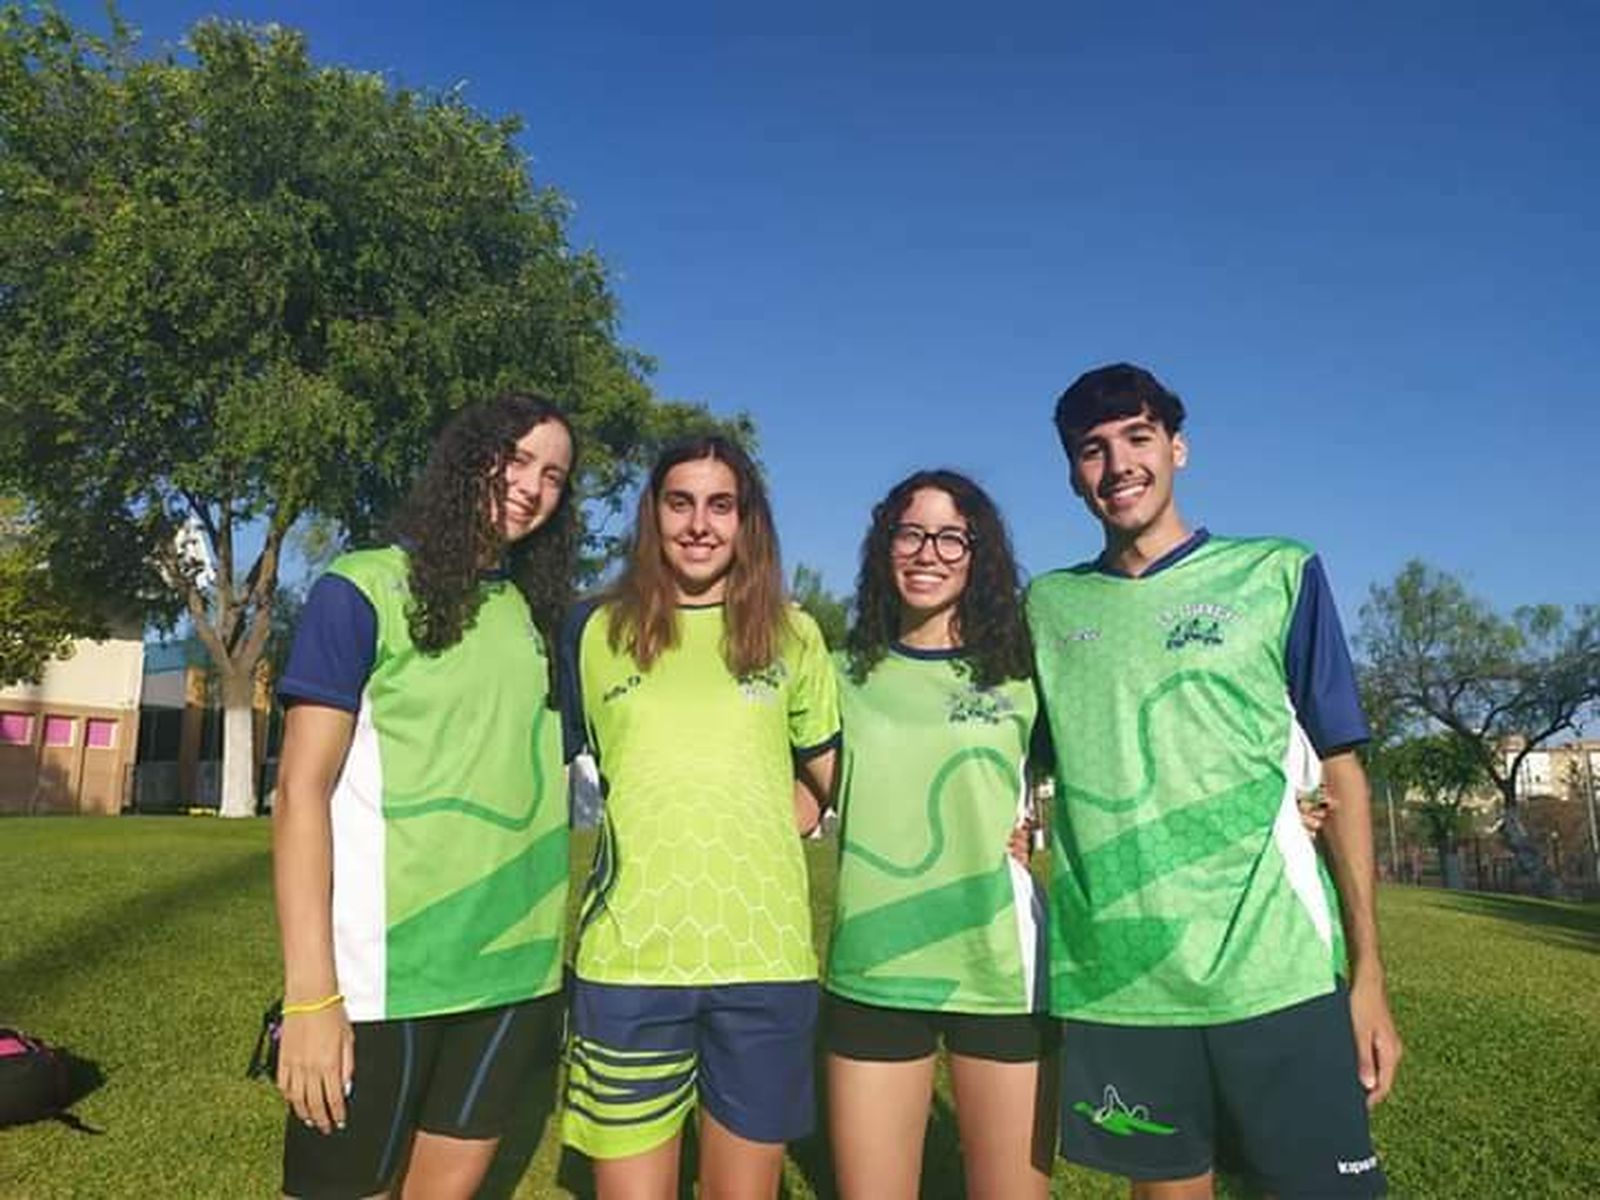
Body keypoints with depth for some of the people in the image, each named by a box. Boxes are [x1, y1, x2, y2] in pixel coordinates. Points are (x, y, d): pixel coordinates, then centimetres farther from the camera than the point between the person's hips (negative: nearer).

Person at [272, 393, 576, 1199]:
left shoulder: (540, 614, 7)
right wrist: (310, 994, -15)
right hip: (386, 975, -4)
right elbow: (302, 791, -10)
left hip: (516, 973, 5)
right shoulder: (364, 591, -6)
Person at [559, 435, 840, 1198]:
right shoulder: (596, 630, 6)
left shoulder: (792, 637, 7)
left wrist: (752, 832, 3)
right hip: (627, 960, 0)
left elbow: (844, 778, 15)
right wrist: (652, 839, 2)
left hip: (765, 958, 1)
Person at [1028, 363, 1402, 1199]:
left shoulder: (1278, 574, 3)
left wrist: (1367, 969, -2)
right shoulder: (1047, 605, 8)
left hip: (1275, 974, -1)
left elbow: (1338, 773, 2)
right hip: (1111, 982, 2)